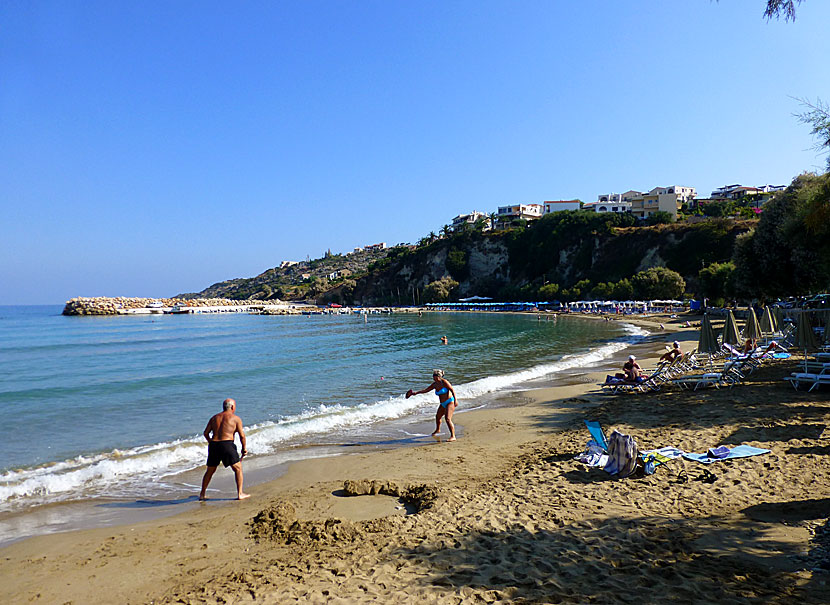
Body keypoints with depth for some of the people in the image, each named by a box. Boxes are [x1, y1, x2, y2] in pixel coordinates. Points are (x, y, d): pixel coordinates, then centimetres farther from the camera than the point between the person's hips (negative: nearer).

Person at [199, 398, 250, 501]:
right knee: (238, 469, 8)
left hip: (213, 445, 5)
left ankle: (202, 495, 27)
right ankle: (240, 494, 4)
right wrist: (244, 449, 11)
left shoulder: (214, 418, 17)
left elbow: (206, 433, 13)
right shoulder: (236, 418, 3)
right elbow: (242, 435, -1)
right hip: (227, 445, -5)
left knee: (210, 471, 21)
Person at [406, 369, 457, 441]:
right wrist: (416, 392, 11)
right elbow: (426, 390, 15)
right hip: (443, 404, 9)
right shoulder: (435, 384, 6)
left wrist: (455, 400, -29)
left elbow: (452, 390, -20)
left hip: (450, 402, -9)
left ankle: (453, 436, -22)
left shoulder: (444, 382, -16)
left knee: (448, 419, -23)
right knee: (438, 416, 28)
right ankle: (438, 430, 56)